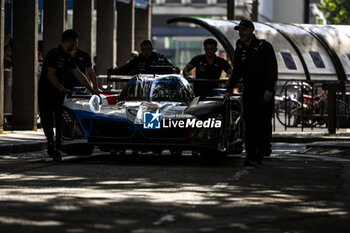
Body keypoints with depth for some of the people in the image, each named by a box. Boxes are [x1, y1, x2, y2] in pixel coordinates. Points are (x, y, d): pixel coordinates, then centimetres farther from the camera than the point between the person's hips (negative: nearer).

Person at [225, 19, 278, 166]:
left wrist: (269, 89, -18)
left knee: (264, 123, 1)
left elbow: (272, 70, -9)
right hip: (249, 92, 4)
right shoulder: (240, 50, 11)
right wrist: (229, 90, 11)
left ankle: (264, 148, 19)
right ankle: (251, 156, -8)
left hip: (265, 92, -4)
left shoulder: (264, 47, -5)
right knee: (249, 125, -5)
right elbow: (237, 72, 19)